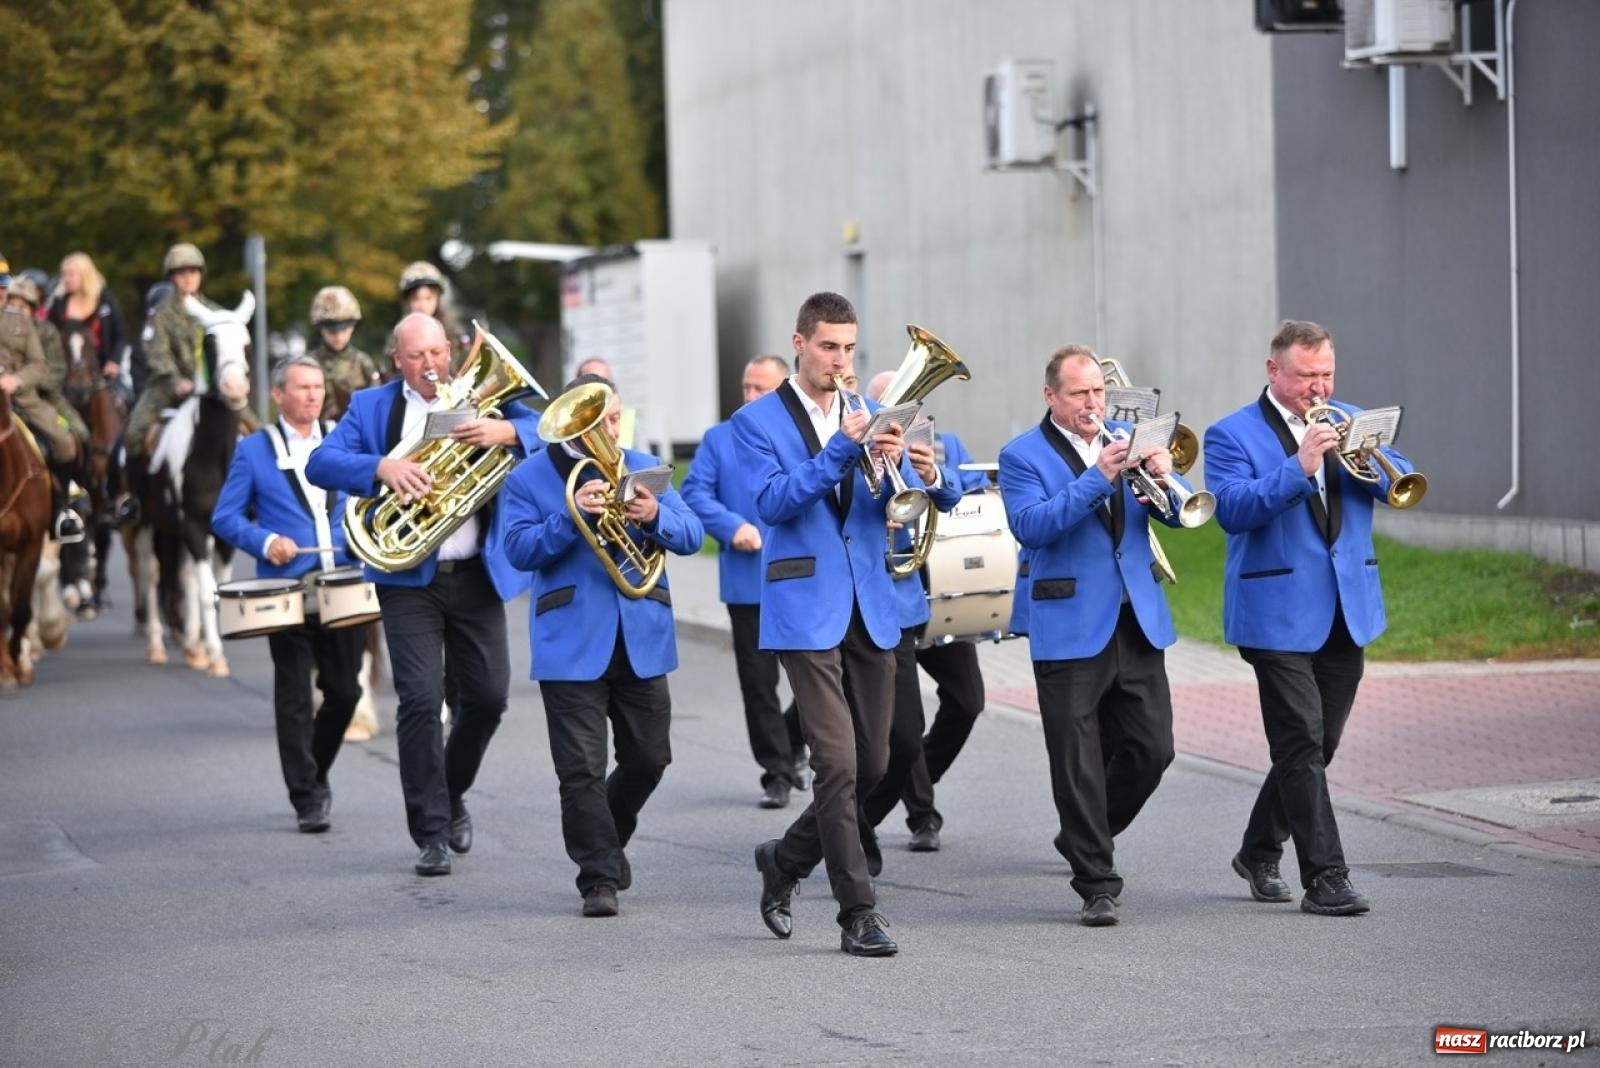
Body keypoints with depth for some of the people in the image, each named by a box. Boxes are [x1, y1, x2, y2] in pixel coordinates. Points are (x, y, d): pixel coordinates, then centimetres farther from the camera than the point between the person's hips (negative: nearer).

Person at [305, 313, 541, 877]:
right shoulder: (371, 405, 7)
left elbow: (540, 429, -2)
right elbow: (320, 462, -6)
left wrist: (503, 432, -23)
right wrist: (382, 466, -23)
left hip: (478, 573, 2)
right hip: (409, 578, -2)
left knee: (488, 697, 5)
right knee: (420, 699, -11)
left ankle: (452, 795, 32)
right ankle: (432, 835, -6)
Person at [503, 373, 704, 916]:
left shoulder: (643, 468, 11)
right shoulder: (529, 479, 2)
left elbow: (692, 536, 3)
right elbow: (520, 549, -10)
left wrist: (656, 516, -19)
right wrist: (572, 516, -24)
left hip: (643, 642, 4)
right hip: (572, 645, -3)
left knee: (648, 758, 9)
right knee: (582, 768, -7)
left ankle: (606, 841, 32)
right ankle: (599, 875, -1)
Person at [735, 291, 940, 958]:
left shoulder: (870, 416, 13)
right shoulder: (758, 421, 1)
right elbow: (773, 501, -14)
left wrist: (894, 463, -16)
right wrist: (840, 448, -22)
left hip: (871, 611, 5)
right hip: (807, 609, -5)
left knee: (871, 766, 8)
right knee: (837, 763, -12)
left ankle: (785, 861, 29)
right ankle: (858, 914, -7)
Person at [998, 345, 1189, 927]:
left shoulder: (1127, 441, 12)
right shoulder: (1022, 456, -2)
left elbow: (1179, 514, 7)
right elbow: (1030, 525, -19)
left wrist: (1164, 476, -15)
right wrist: (1096, 479, -27)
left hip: (1138, 624, 5)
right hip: (1070, 631, -5)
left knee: (1152, 748, 5)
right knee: (1078, 765, -2)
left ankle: (1084, 838, 28)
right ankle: (1097, 885, 4)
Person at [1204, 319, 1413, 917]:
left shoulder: (1350, 422, 13)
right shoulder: (1232, 435, -3)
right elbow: (1232, 509, -17)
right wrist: (1299, 467, -26)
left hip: (1348, 613, 6)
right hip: (1278, 615, -6)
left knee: (1315, 747, 12)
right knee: (1302, 747, -10)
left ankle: (1259, 852, 30)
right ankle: (1324, 879, -9)